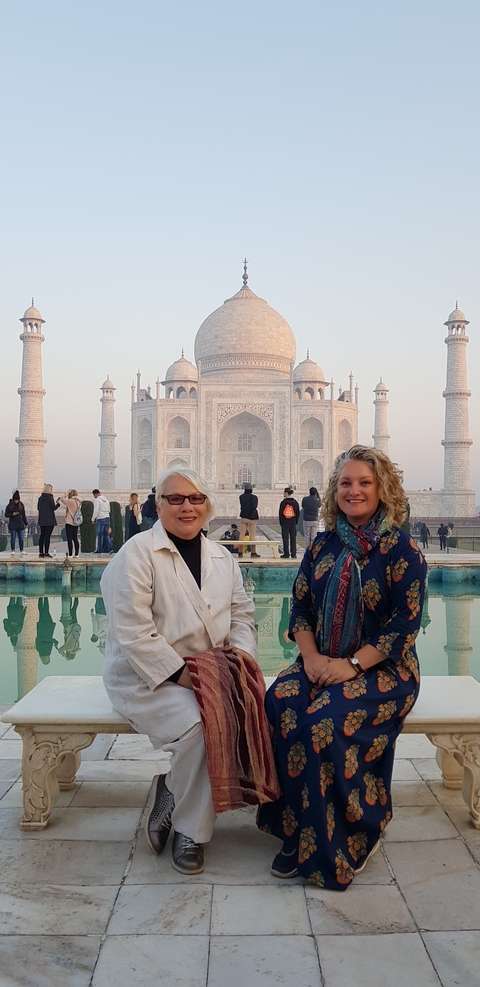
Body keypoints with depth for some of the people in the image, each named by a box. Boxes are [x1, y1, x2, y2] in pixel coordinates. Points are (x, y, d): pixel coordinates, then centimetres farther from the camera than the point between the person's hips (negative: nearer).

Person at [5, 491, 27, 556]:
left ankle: (21, 550, 6)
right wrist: (12, 514, -17)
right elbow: (6, 514, 2)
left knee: (21, 538, 0)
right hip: (12, 525, -2)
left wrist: (25, 523, 10)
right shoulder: (9, 506, -1)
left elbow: (23, 515, 11)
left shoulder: (21, 505, 5)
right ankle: (13, 550, 9)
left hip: (20, 524, 2)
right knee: (13, 538, 0)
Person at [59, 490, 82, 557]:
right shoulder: (79, 502, 6)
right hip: (76, 523, 7)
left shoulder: (71, 501, -16)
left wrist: (66, 494, 1)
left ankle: (70, 554, -6)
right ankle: (76, 553, 13)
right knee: (75, 539, 13)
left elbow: (62, 499, -9)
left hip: (69, 522, -7)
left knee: (69, 539, -4)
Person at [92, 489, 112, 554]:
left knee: (100, 535, 0)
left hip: (100, 519, -7)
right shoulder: (106, 499, 13)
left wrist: (93, 519, -7)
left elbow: (96, 511, -15)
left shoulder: (97, 500, -11)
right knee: (106, 534, 10)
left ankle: (99, 550, 5)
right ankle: (109, 548, 1)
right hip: (107, 518, 7)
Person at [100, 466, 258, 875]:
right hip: (147, 677, -5)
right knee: (199, 726, -29)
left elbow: (242, 614, 13)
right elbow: (133, 632, -16)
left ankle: (173, 797, -2)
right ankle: (189, 829, 0)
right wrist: (180, 673, -19)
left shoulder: (222, 558, 13)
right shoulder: (136, 554, -8)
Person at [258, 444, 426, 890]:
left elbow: (404, 624, -10)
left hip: (382, 669, -4)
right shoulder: (323, 544, 9)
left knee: (324, 722, -31)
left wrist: (352, 665, -18)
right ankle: (296, 831, -13)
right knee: (277, 704, -26)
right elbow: (300, 606, 9)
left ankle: (326, 847, -11)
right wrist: (310, 656, -8)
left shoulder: (401, 549, -5)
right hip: (320, 664, 5)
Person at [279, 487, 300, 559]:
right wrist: (296, 522, 14)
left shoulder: (283, 502, -7)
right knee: (293, 538, 6)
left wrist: (281, 522, 3)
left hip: (285, 523, -3)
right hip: (293, 523, 3)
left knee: (285, 538, 0)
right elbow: (298, 513, 8)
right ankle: (293, 554, 6)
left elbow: (280, 513, -6)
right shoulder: (295, 502, 5)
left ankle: (286, 554, 0)